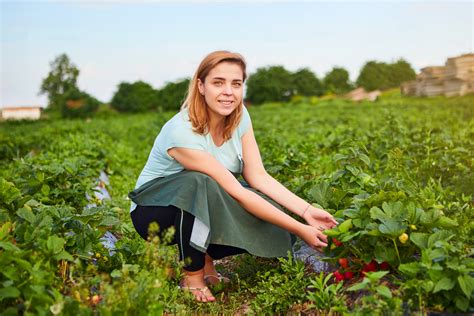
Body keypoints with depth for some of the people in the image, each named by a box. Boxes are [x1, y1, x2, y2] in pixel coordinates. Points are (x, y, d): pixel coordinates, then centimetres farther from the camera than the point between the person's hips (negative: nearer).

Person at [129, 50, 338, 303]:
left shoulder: (239, 116, -10)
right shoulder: (182, 132, -31)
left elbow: (258, 176, -11)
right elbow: (236, 192, -32)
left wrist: (307, 211, -22)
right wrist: (298, 230, -30)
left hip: (207, 207, 6)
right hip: (153, 210, -5)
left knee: (275, 223, -19)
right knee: (199, 184, -39)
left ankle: (205, 257, 3)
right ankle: (192, 276, -16)